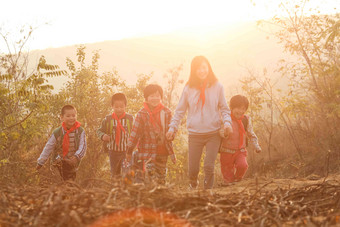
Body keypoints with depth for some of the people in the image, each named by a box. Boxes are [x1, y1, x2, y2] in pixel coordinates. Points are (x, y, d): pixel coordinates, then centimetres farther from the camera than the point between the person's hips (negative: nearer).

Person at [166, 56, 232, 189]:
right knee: (193, 169, 3)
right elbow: (180, 110, 10)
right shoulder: (189, 88, 4)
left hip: (213, 133, -1)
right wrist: (172, 128, 1)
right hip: (194, 134, 1)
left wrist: (227, 122, -10)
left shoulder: (217, 86, 3)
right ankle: (193, 188, 33)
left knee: (209, 166, -10)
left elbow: (224, 108, 8)